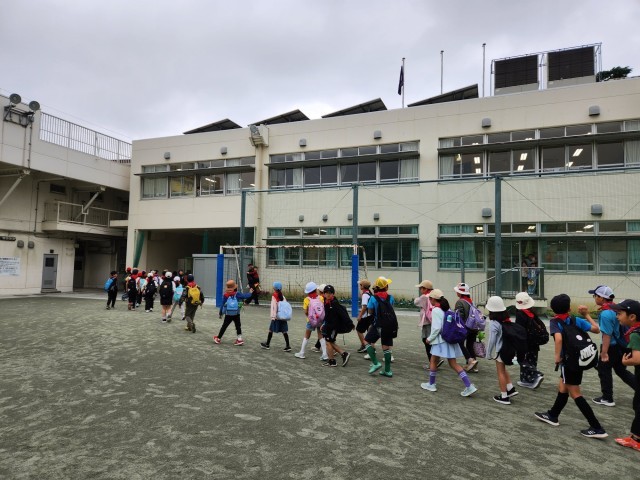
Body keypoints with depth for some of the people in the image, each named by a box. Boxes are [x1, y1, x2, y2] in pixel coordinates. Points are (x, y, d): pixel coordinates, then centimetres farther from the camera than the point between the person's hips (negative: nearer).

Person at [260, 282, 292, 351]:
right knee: (284, 331, 4)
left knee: (271, 329, 10)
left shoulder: (274, 296, -8)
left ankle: (267, 344, 22)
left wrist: (273, 316, -14)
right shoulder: (282, 296, 6)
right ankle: (288, 346, 0)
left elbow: (274, 306, -13)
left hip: (276, 316, -5)